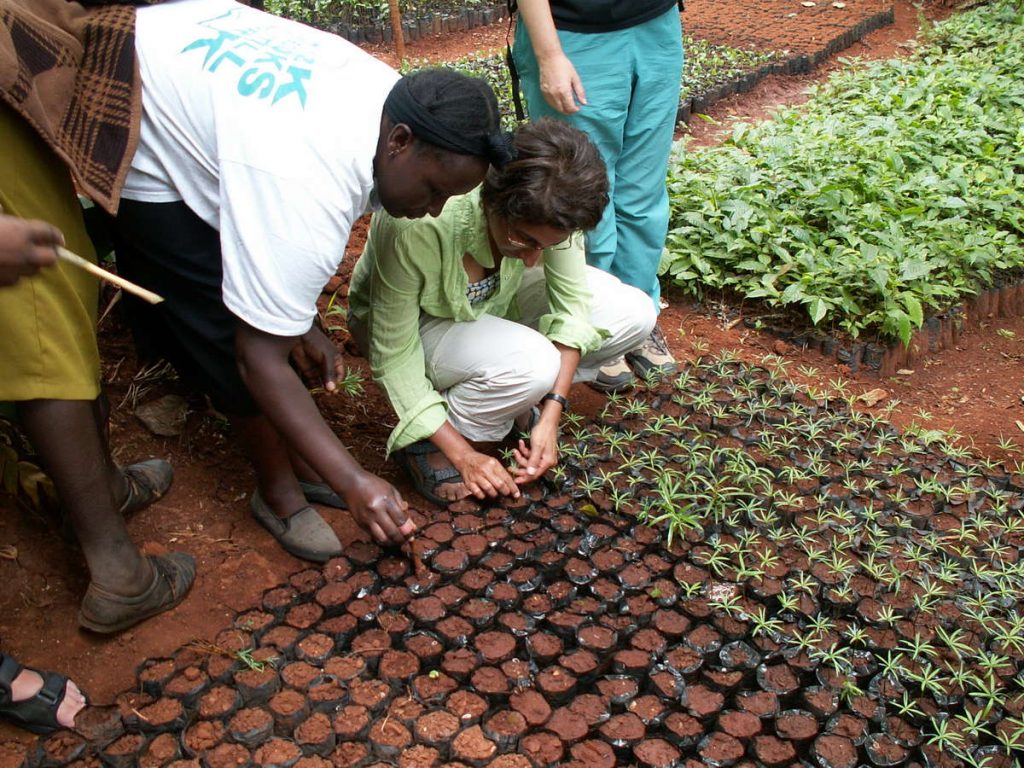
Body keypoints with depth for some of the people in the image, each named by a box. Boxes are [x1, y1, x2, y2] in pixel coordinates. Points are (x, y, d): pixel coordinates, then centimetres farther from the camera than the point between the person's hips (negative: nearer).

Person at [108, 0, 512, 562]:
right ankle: (278, 486, 12)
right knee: (228, 333, -9)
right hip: (141, 158, -8)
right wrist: (353, 483, -31)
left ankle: (298, 457, 23)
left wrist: (304, 324, -1)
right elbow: (259, 359, -34)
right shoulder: (309, 192, -41)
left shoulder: (391, 97, -14)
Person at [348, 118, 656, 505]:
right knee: (531, 363, -35)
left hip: (493, 299, 5)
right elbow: (394, 356, -28)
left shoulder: (544, 205, -27)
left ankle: (515, 397, 4)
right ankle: (428, 443, -10)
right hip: (415, 320, -5)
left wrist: (550, 416, -19)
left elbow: (572, 303, -14)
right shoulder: (417, 229, -39)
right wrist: (463, 455, -26)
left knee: (633, 314, -12)